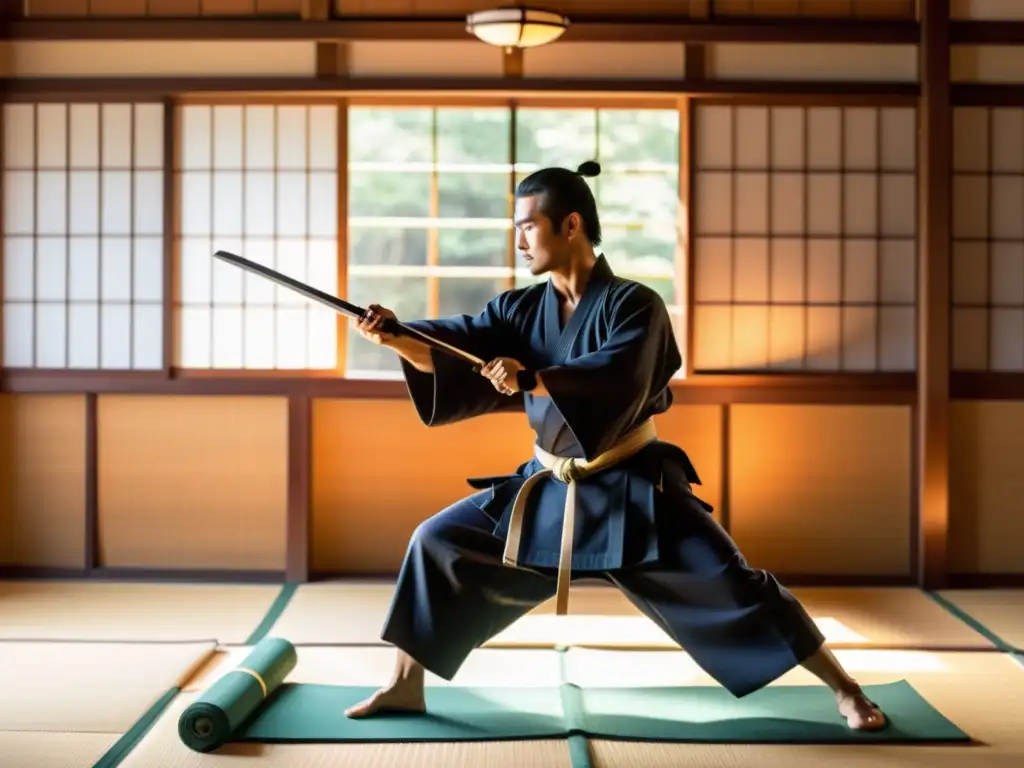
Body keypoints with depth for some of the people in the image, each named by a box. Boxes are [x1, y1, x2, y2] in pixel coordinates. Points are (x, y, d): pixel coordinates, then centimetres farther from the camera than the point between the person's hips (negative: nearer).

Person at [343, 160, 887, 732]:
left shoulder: (633, 304, -14)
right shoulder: (522, 310, 1)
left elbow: (616, 378, -31)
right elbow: (454, 348, -9)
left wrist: (533, 380, -38)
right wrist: (397, 338, -27)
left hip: (631, 489, -5)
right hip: (550, 488, 5)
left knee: (731, 585, -8)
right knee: (439, 543, 1)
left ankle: (846, 691, 5)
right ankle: (405, 686, 15)